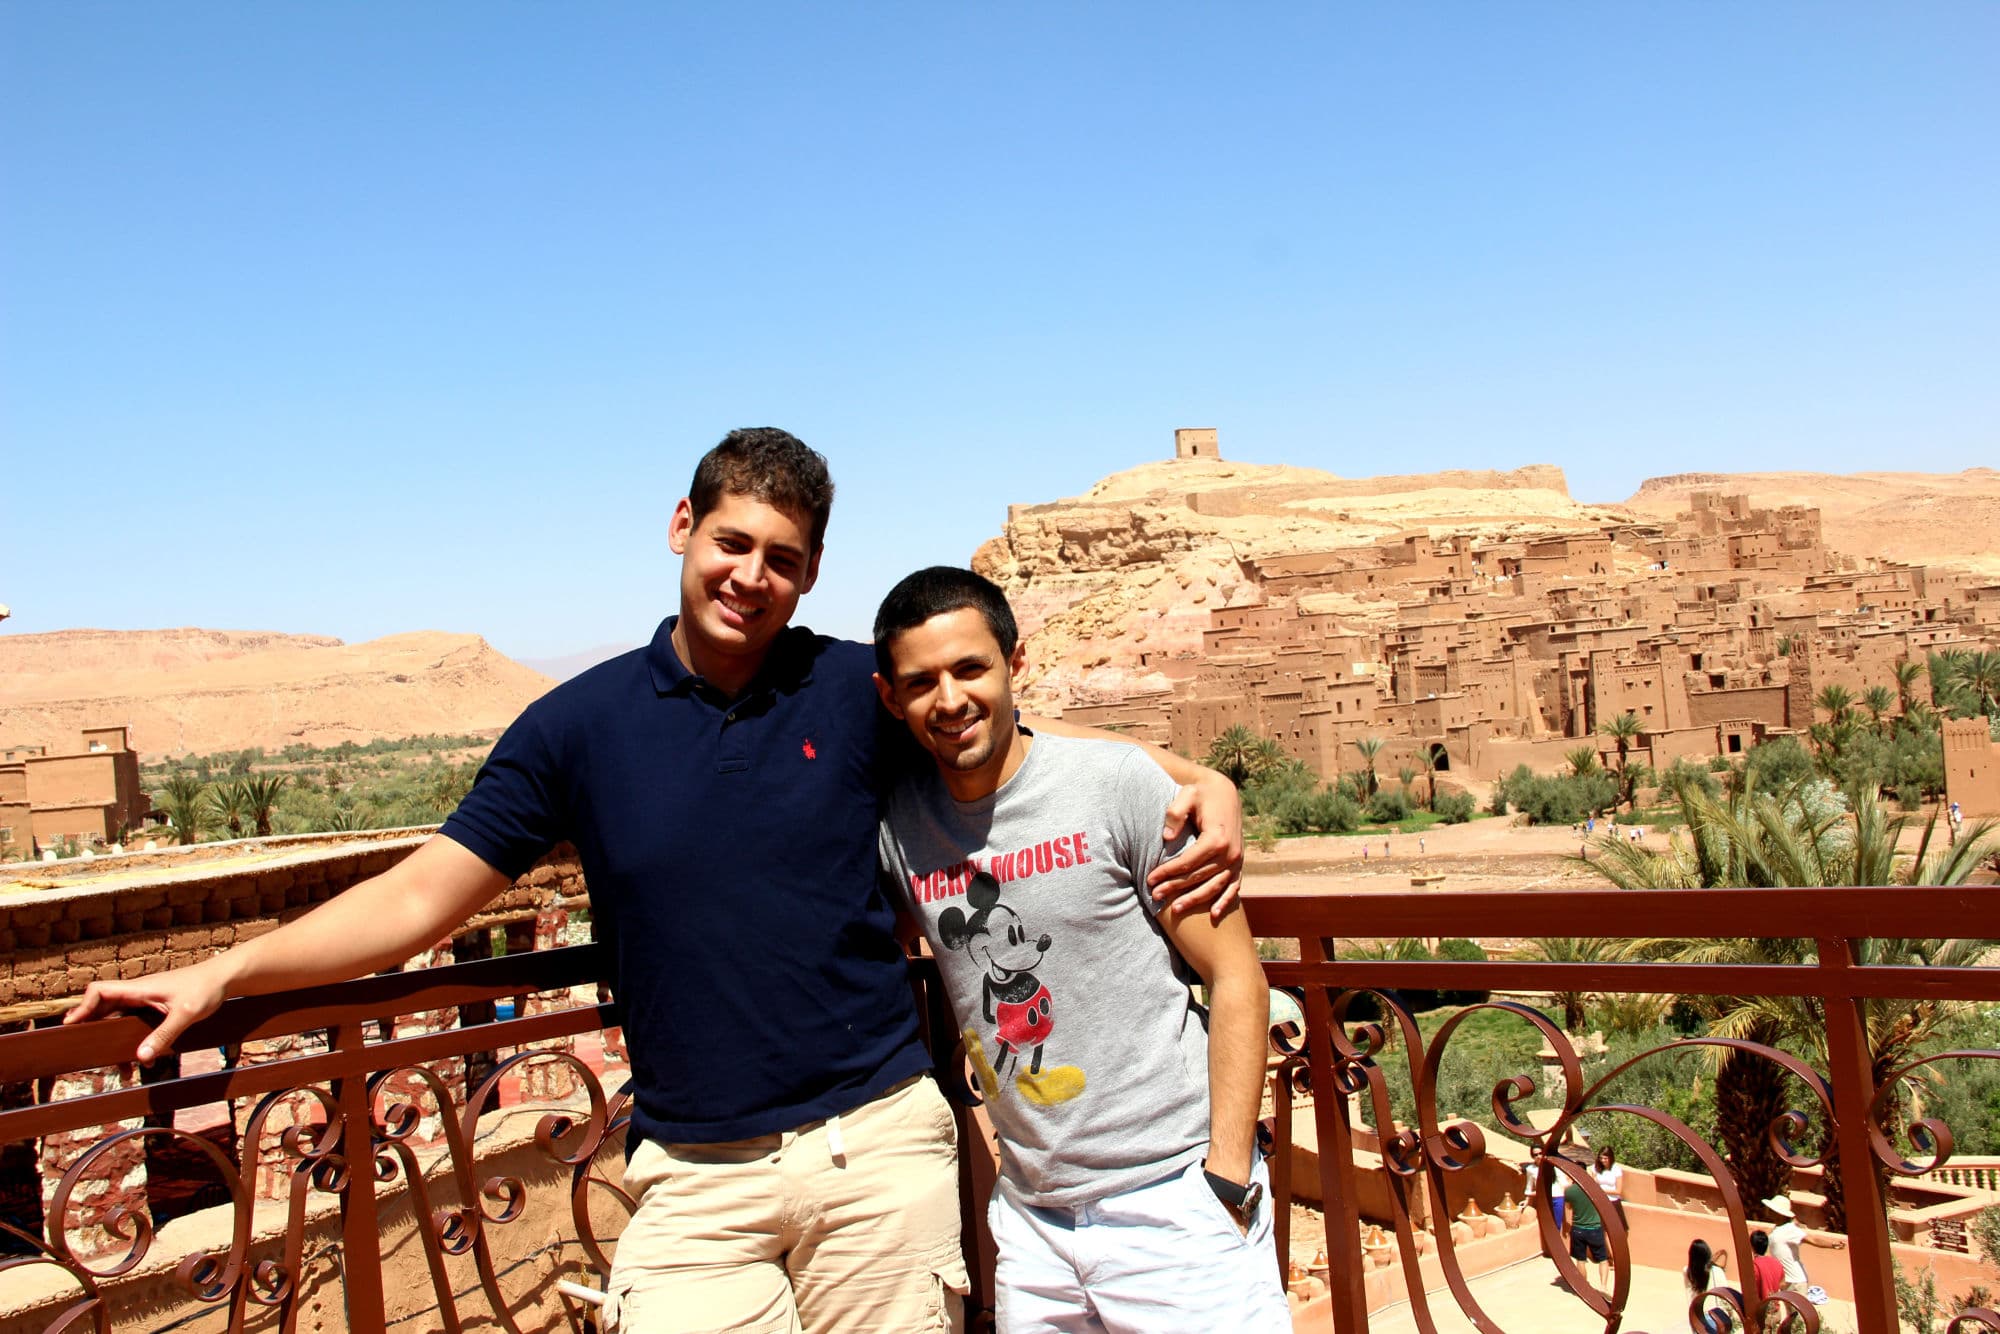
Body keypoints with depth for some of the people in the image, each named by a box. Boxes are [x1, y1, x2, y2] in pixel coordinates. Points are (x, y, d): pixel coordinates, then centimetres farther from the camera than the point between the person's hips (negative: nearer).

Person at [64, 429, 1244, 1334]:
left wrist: (1203, 786, -7)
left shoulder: (862, 692, -2)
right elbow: (424, 895, 1)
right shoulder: (581, 724, -1)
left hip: (878, 1146, 0)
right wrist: (222, 975, -5)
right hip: (695, 1177, 0)